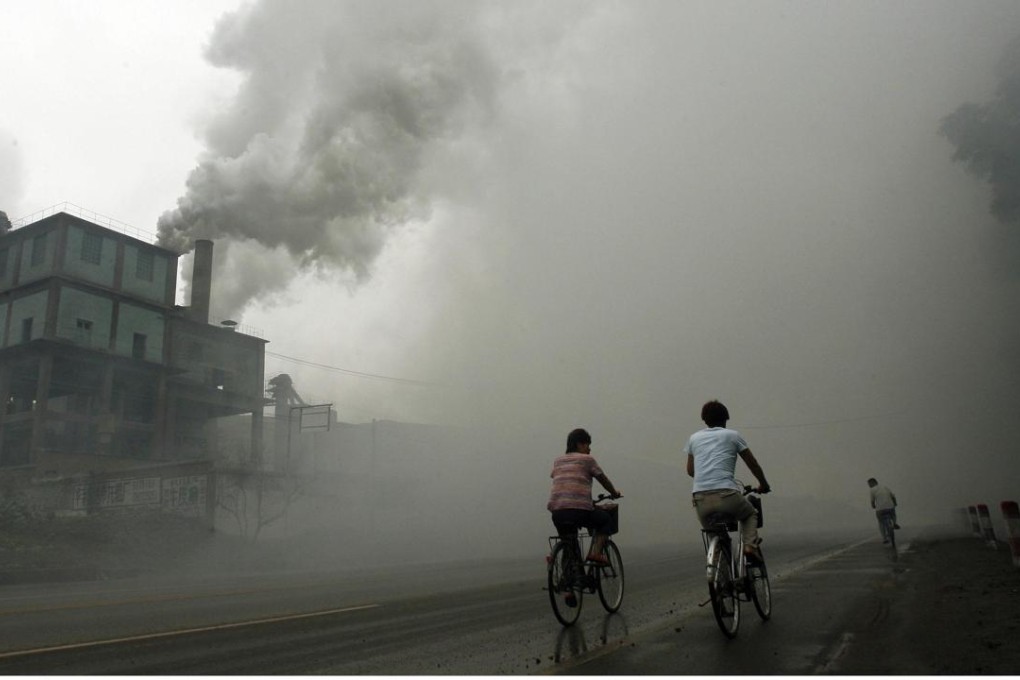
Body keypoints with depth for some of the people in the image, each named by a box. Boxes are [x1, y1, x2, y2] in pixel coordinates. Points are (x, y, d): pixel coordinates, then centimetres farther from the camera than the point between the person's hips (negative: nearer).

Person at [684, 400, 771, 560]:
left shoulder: (694, 438, 19)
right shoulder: (732, 435, 13)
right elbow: (753, 464, 19)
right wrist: (763, 485, 36)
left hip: (700, 499, 2)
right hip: (727, 495, -2)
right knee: (750, 514, 28)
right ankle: (750, 545, 5)